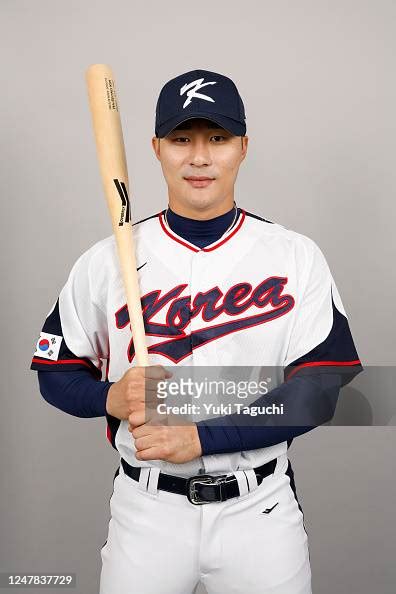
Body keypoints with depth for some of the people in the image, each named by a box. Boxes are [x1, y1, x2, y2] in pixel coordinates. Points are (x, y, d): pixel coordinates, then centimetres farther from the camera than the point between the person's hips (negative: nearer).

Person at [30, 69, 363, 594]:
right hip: (145, 509, 1)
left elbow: (324, 388, -12)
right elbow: (55, 373, 3)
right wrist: (112, 399, -18)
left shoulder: (297, 256, -7)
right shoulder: (106, 261, -5)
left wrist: (200, 436, -20)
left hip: (261, 509, 0)